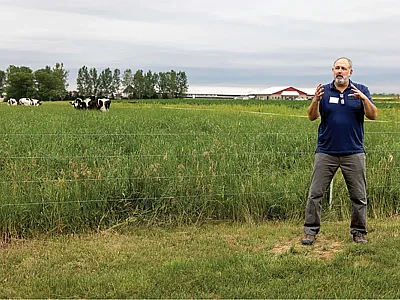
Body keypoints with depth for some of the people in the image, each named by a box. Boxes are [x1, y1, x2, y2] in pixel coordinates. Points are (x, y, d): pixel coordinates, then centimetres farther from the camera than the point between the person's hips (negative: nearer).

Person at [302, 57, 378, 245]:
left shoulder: (361, 90, 5)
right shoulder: (324, 91, 5)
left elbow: (373, 115, -5)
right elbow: (312, 117, -4)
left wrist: (364, 99, -23)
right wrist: (316, 100, -24)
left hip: (353, 153, 0)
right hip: (326, 151, 0)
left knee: (359, 196, 5)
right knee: (315, 194, -1)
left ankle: (359, 232, 18)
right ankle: (310, 231, 8)